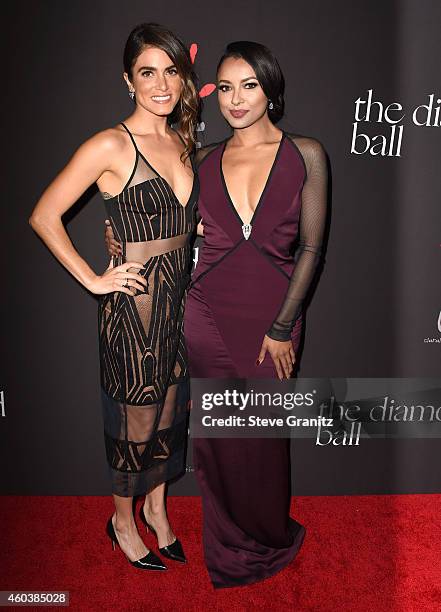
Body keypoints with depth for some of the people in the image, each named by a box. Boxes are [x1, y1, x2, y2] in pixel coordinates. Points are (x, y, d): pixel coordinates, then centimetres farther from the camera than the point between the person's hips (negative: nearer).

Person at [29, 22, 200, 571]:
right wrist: (94, 280, -13)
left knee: (170, 409, 18)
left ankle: (156, 507, 43)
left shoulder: (182, 143, 9)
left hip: (179, 300, 7)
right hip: (133, 305, -7)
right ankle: (123, 521, 37)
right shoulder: (111, 145, -13)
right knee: (135, 417, 9)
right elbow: (44, 216, -13)